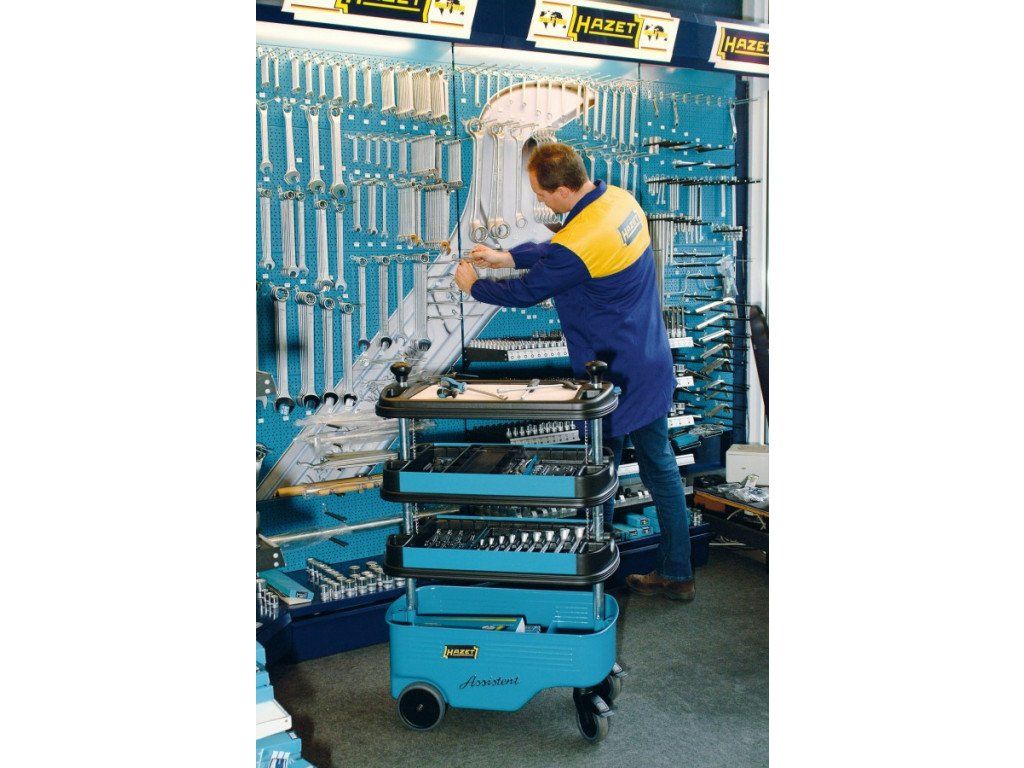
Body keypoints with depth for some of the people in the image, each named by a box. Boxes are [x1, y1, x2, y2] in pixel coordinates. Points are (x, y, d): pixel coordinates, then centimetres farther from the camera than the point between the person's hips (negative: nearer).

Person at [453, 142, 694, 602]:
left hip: (612, 377, -9)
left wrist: (473, 285, 5)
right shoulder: (621, 200, 0)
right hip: (654, 367, 9)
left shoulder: (578, 245, -27)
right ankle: (676, 576, 27)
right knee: (659, 466, 15)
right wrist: (506, 257, 12)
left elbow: (525, 293, -12)